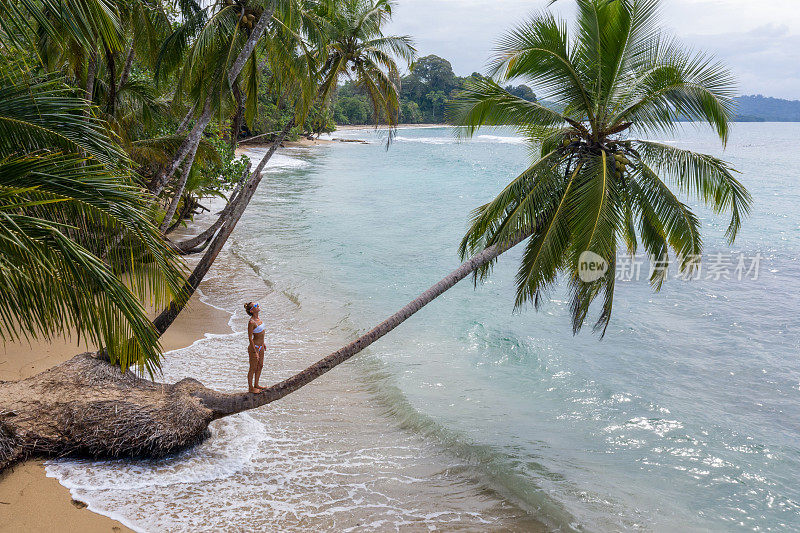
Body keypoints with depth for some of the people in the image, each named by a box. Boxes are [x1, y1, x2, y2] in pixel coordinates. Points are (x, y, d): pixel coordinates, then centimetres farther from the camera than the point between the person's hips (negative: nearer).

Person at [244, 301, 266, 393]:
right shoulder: (251, 322, -25)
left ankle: (256, 385, 37)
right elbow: (250, 338, -21)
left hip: (260, 347, 9)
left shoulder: (258, 318, 1)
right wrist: (255, 352, -20)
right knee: (253, 368, 7)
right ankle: (250, 388, 24)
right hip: (254, 347, -9)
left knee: (260, 366, 21)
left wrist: (263, 343, 21)